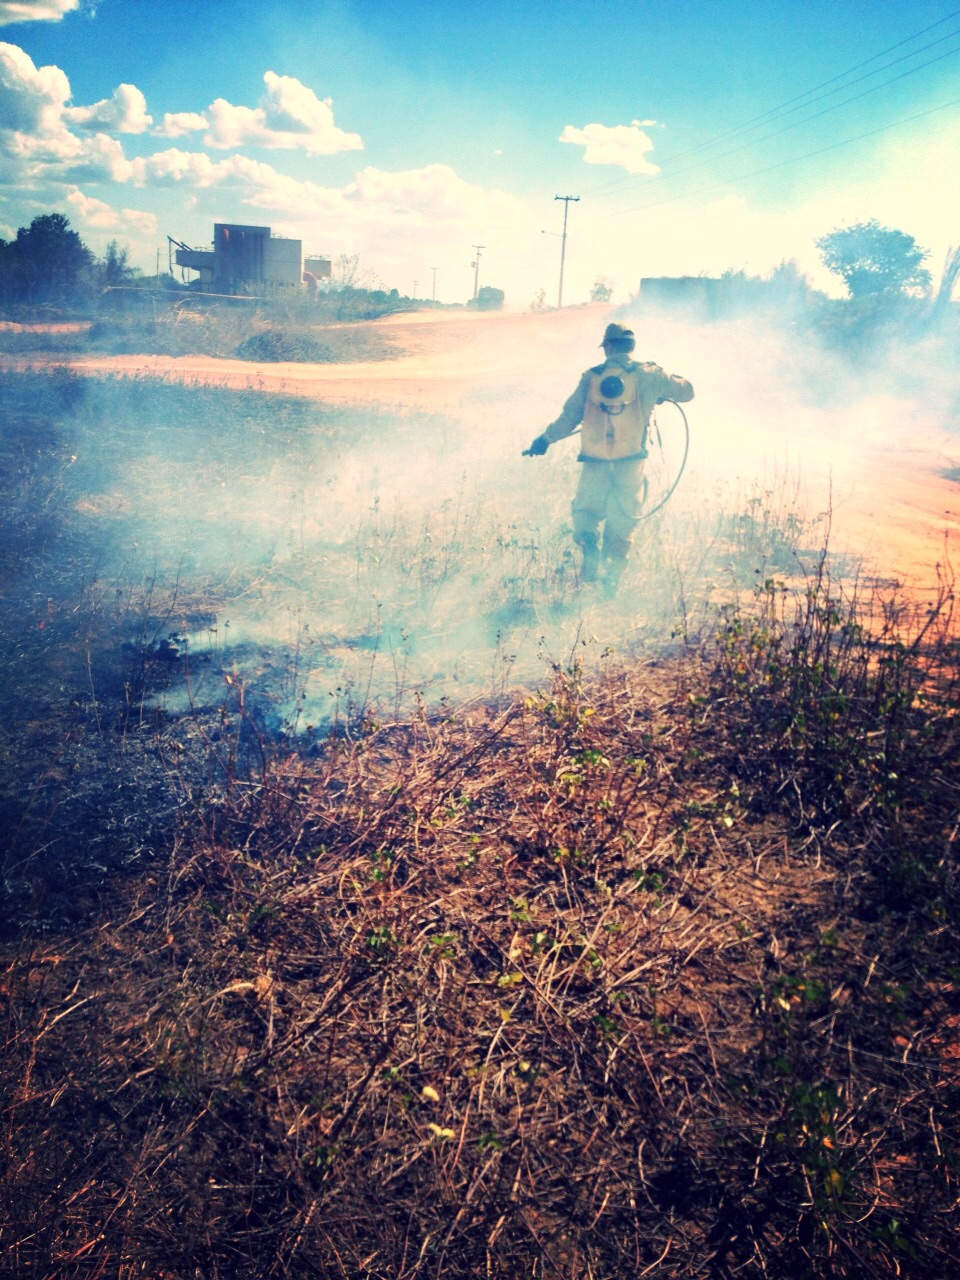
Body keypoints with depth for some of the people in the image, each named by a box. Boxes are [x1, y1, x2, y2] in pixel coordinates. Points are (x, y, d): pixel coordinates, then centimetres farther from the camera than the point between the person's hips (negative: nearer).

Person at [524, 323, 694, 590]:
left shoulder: (591, 377, 2)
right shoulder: (648, 375, 1)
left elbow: (569, 417, 3)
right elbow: (686, 392, 11)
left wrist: (545, 440, 16)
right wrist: (666, 384, 32)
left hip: (595, 462, 0)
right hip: (630, 463, 0)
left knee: (586, 510, 15)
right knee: (622, 520, 14)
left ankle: (588, 543, -16)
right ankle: (613, 571, 5)